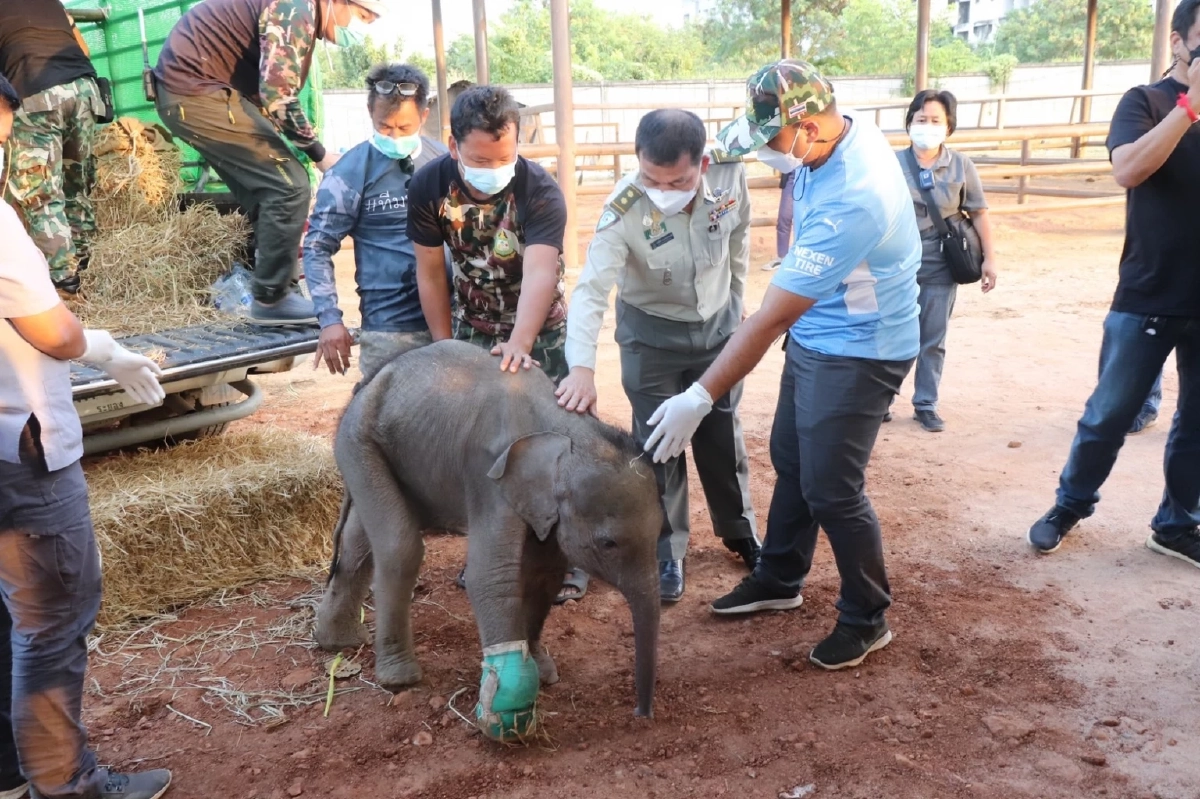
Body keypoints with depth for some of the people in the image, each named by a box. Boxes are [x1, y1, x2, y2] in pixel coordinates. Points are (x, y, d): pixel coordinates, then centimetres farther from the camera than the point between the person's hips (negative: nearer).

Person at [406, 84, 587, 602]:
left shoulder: (540, 190, -28)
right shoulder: (429, 185, -17)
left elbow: (539, 274, -42)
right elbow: (431, 272, -7)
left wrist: (519, 344, -57)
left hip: (539, 331, -3)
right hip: (473, 330, 3)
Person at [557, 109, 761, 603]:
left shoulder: (731, 174, -21)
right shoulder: (624, 211, -30)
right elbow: (591, 290, -36)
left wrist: (736, 301, 11)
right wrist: (582, 366, -50)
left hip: (719, 326, 3)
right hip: (652, 335, -3)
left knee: (724, 437, 16)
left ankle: (739, 528, 39)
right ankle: (666, 553, 23)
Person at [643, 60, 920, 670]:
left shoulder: (851, 200, -35)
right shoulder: (842, 134, -8)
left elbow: (770, 320, -34)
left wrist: (699, 399, -30)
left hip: (858, 352, -9)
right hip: (815, 334, 9)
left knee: (830, 489, -1)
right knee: (790, 460, 18)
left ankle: (867, 619, 22)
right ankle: (779, 580, 38)